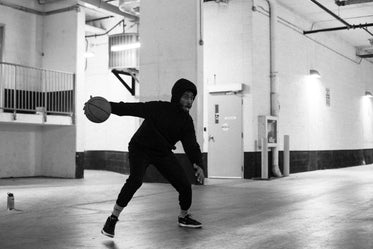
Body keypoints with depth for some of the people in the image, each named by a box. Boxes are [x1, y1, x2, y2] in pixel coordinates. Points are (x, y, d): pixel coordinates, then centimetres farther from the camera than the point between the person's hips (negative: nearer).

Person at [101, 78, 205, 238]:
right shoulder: (158, 108, -22)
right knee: (135, 179, -31)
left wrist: (197, 164, -32)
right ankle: (112, 219, -18)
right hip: (140, 148, -5)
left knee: (185, 185, -2)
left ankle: (183, 217, 28)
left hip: (163, 153, 5)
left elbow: (191, 145, -14)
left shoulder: (186, 121, -7)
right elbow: (131, 108, -26)